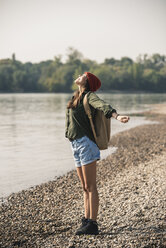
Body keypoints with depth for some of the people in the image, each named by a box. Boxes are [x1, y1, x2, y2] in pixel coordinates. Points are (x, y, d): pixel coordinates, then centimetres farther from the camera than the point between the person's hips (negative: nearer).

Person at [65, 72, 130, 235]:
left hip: (85, 143, -8)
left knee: (90, 186, -6)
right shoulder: (76, 97, 17)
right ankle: (86, 220, 20)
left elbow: (102, 105, -27)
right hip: (75, 145, 8)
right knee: (85, 187, 13)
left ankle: (92, 224, -3)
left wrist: (117, 116, -44)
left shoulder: (89, 96, -8)